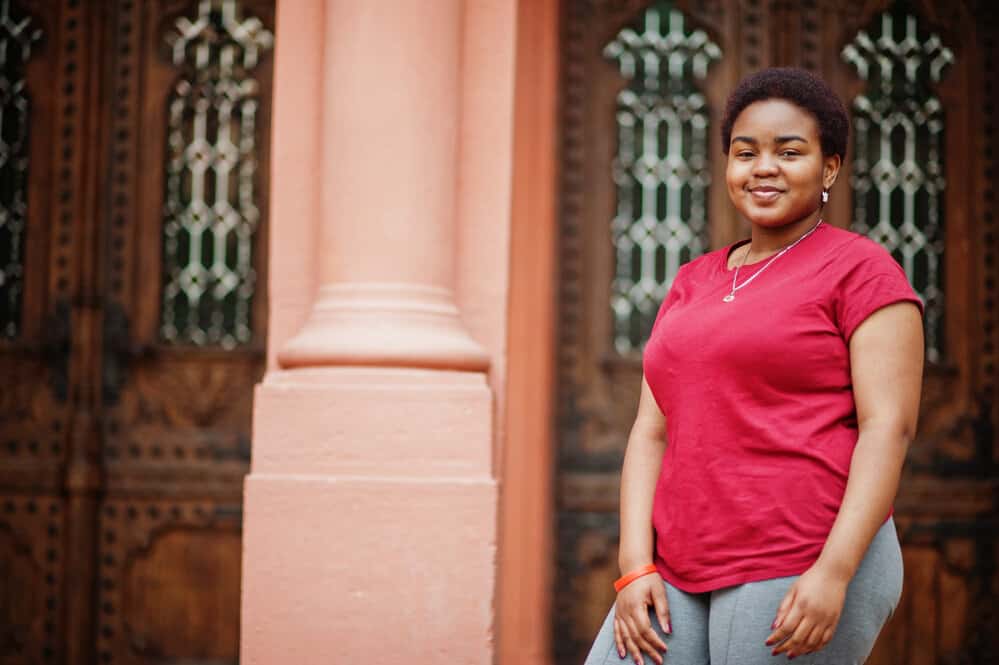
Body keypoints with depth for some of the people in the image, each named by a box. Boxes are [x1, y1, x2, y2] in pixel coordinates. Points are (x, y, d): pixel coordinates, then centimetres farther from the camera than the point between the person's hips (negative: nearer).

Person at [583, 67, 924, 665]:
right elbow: (652, 431, 12)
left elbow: (889, 426, -9)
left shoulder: (861, 269, 0)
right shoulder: (692, 284, 17)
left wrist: (834, 572, -18)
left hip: (807, 573, -6)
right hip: (682, 572, 6)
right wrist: (636, 567, 1)